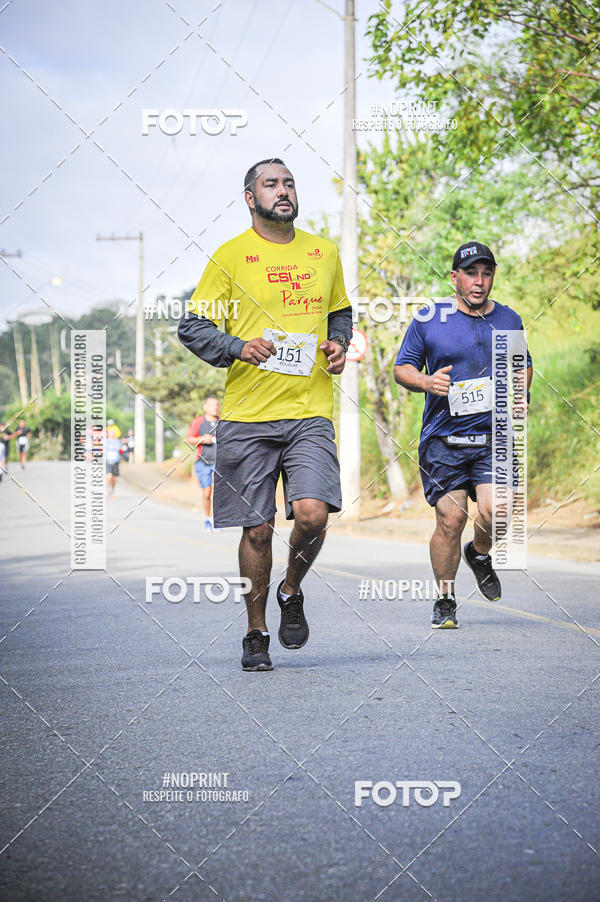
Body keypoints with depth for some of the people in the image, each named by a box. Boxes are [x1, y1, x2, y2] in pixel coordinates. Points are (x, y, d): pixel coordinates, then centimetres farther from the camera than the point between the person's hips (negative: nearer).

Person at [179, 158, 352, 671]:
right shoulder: (231, 256, 1)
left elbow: (340, 311, 28)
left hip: (311, 412, 2)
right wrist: (238, 348, -14)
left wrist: (339, 343, 7)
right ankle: (256, 634, 20)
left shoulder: (324, 252, 12)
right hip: (247, 414, -2)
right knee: (258, 529, 2)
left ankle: (291, 592, 15)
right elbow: (192, 326, 3)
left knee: (312, 514, -16)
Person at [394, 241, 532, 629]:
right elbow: (402, 368, 8)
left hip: (493, 437, 2)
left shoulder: (509, 320, 12)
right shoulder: (428, 320, 3)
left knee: (493, 511, -17)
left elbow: (523, 366, 27)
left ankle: (480, 554, 18)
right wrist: (426, 382, -13)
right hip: (443, 438, -1)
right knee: (450, 519, -7)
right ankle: (445, 601, 12)